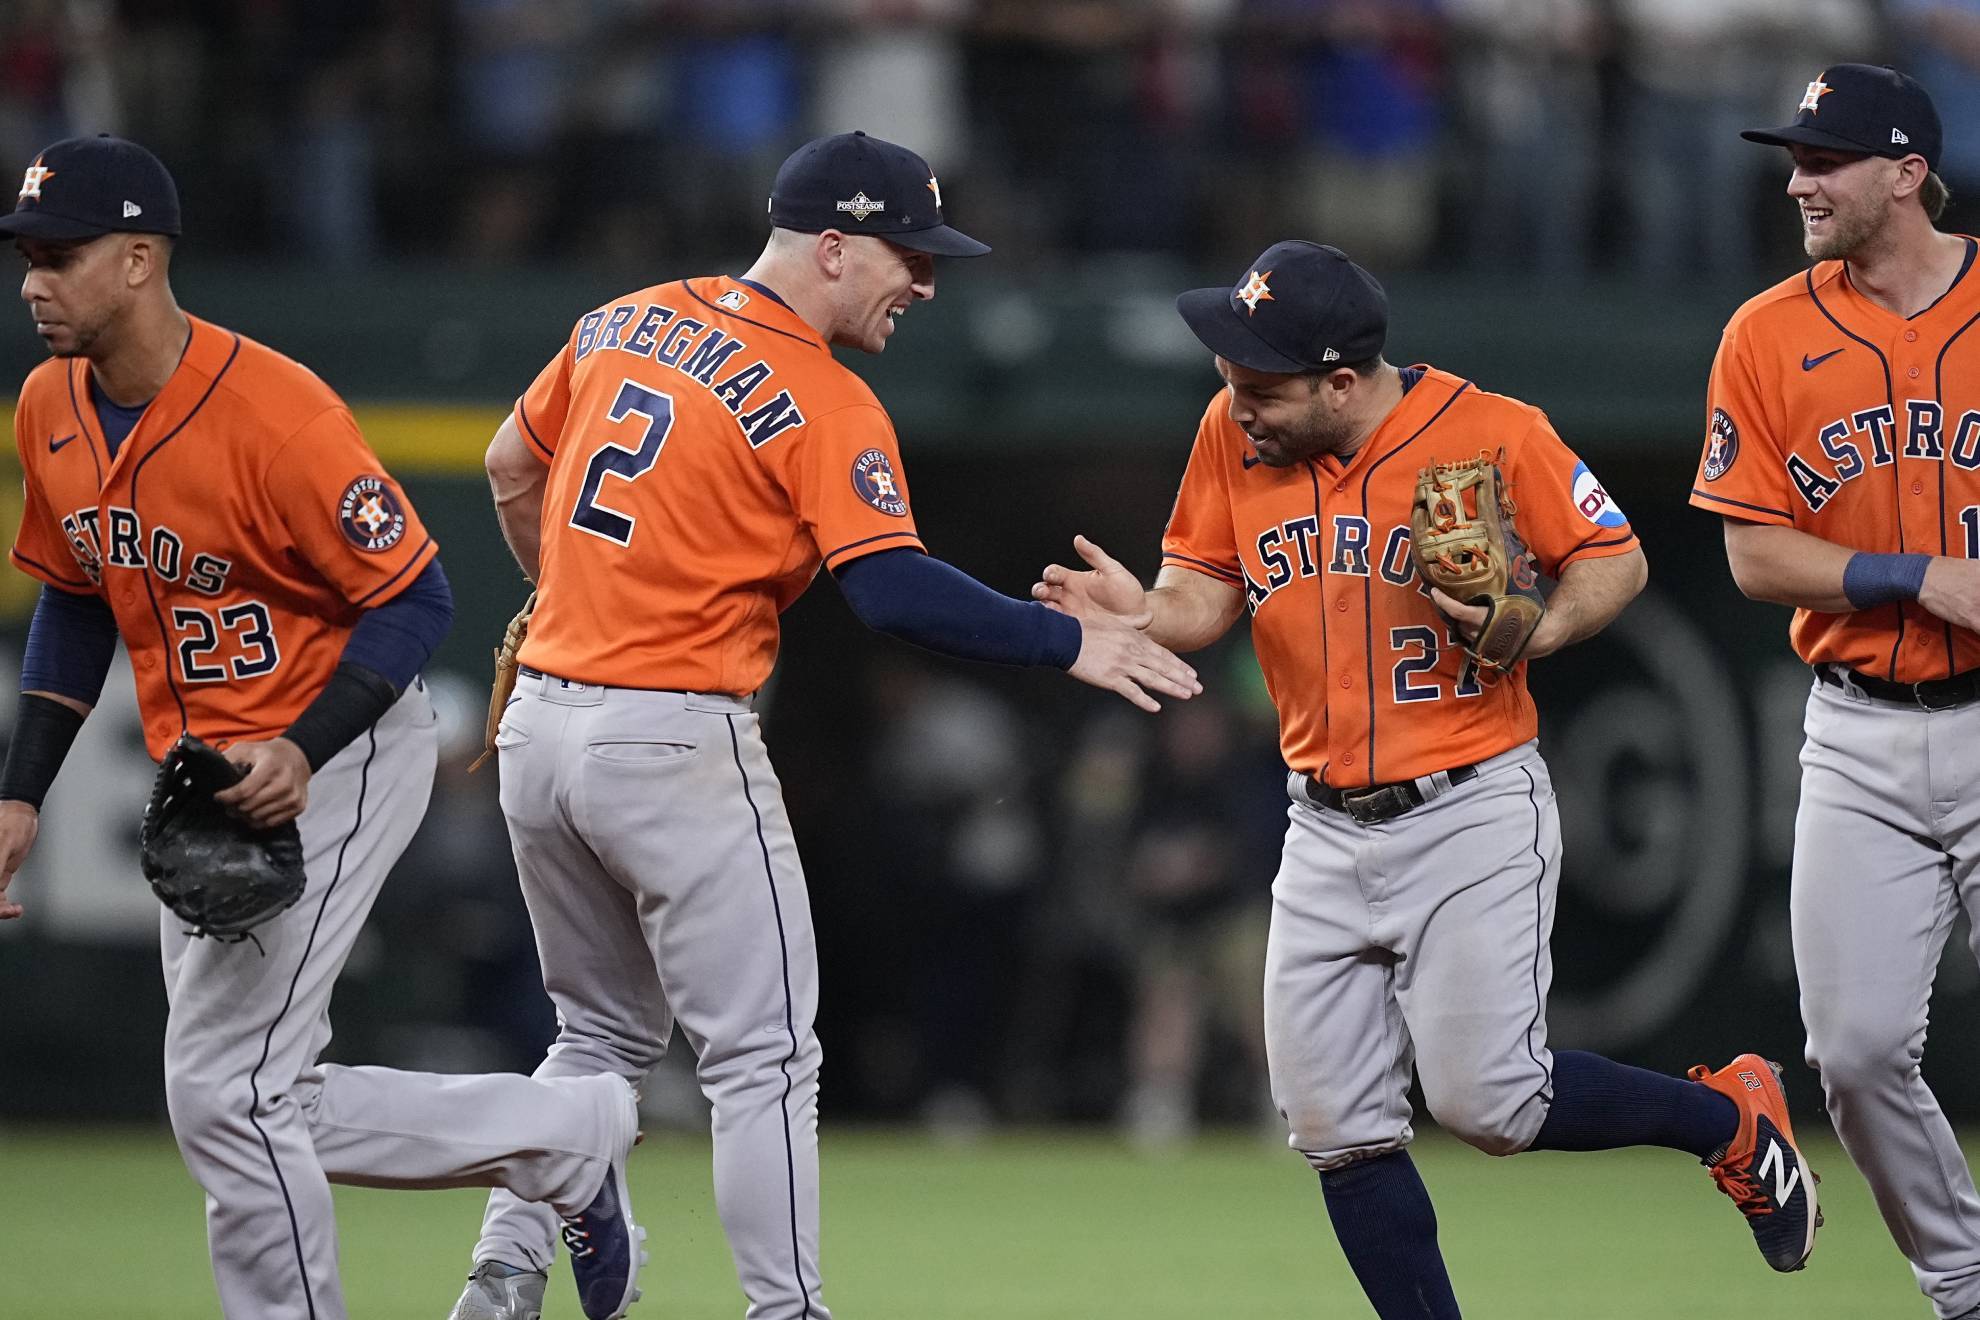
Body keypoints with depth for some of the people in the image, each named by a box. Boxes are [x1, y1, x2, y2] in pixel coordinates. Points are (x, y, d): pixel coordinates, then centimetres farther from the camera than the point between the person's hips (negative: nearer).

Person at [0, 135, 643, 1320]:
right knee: (264, 1110, 10)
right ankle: (570, 1134, 24)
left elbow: (416, 598, -18)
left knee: (226, 1092, -13)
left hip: (340, 757, -8)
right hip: (202, 778, 8)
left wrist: (302, 753, -29)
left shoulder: (272, 413, -25)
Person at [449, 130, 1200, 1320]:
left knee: (605, 1036, 21)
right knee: (764, 1057, 0)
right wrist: (1073, 644, -16)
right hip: (676, 744, -8)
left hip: (543, 725, 8)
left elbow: (512, 468, 20)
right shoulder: (823, 405, -13)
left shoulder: (621, 324, 9)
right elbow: (896, 592, -22)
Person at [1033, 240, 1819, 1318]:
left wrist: (1535, 630, -22)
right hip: (1326, 830, 5)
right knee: (1335, 1126, 2)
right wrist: (1141, 615, -18)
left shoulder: (1492, 434, -14)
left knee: (1486, 1100, -11)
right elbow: (1206, 591, 4)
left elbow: (1615, 558, -3)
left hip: (1474, 814, -5)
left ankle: (1731, 1121, 13)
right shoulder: (1231, 436, -2)